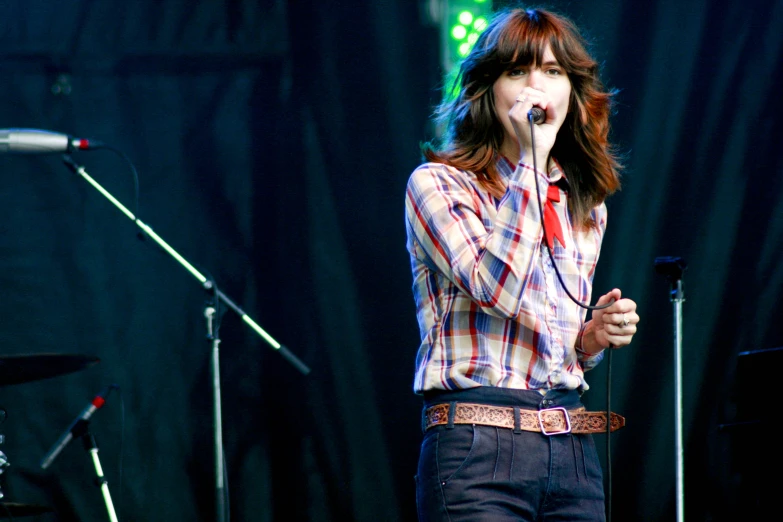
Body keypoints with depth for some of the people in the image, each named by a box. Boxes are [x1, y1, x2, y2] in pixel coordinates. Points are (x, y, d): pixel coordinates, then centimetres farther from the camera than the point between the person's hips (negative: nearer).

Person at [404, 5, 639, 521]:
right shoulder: (438, 185, -2)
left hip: (573, 454, 6)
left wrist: (595, 336, 3)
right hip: (479, 451, -6)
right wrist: (532, 160, -15)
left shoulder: (585, 207, 16)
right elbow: (498, 286, -19)